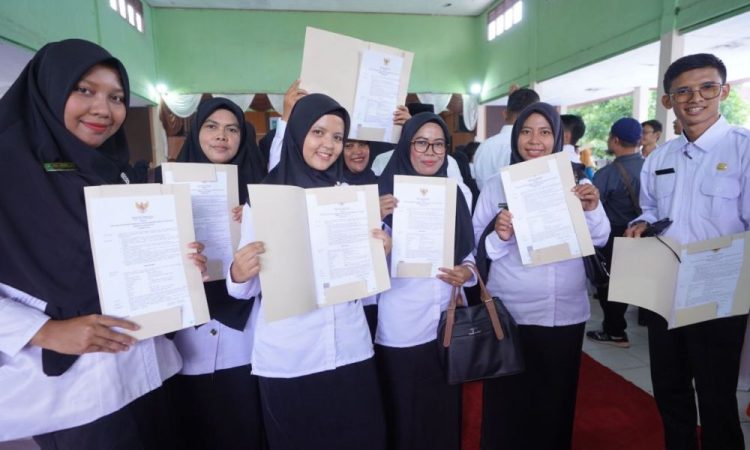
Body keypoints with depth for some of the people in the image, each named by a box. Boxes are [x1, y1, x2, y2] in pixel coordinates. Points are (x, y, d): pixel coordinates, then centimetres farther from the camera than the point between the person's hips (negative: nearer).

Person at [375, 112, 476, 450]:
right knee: (404, 416, 10)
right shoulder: (385, 192, -5)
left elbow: (472, 251, 11)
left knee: (445, 411, 17)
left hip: (448, 321, 4)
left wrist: (468, 271, -6)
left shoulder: (458, 193, 7)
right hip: (401, 327, -3)